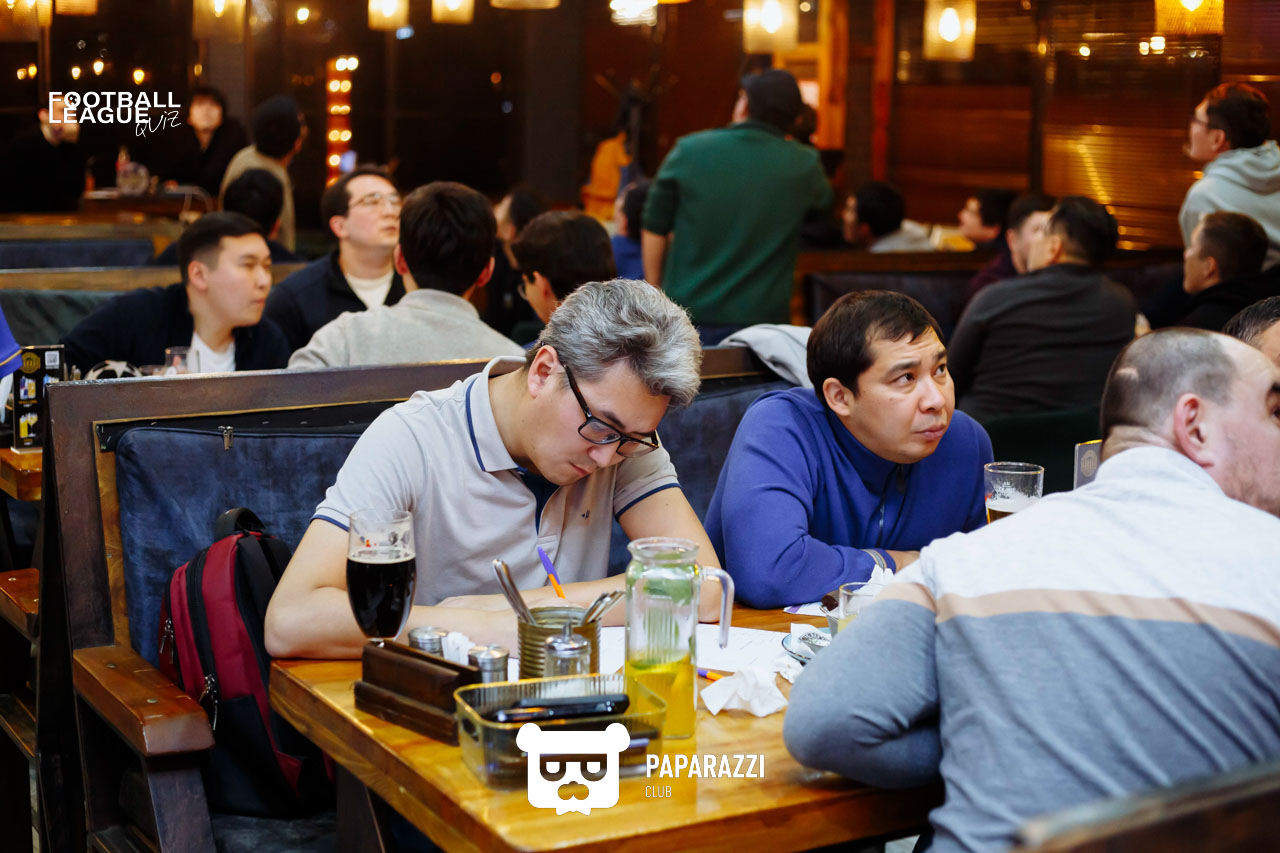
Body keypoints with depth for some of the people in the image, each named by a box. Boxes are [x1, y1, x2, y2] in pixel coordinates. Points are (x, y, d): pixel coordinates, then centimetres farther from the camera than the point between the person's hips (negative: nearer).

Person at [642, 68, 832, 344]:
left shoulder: (689, 150, -3)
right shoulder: (803, 166, -3)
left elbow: (654, 228, 3)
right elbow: (823, 203, 21)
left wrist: (655, 291, 15)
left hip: (688, 313, 1)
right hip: (762, 319, 0)